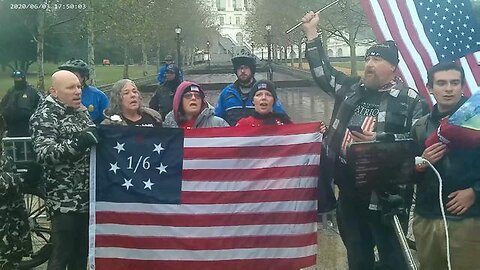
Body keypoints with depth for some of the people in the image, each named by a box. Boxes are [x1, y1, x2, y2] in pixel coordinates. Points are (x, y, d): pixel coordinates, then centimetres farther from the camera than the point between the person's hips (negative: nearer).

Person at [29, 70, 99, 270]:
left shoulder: (81, 111, 13)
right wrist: (78, 143, -34)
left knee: (82, 253, 16)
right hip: (64, 200, -8)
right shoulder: (44, 116, -11)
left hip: (87, 196, 8)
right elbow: (43, 154, -24)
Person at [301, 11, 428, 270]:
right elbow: (322, 72, 16)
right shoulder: (351, 88, 8)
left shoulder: (411, 100, -6)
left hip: (384, 195, -5)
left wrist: (380, 140, -19)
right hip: (349, 191, 5)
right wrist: (311, 32, 13)